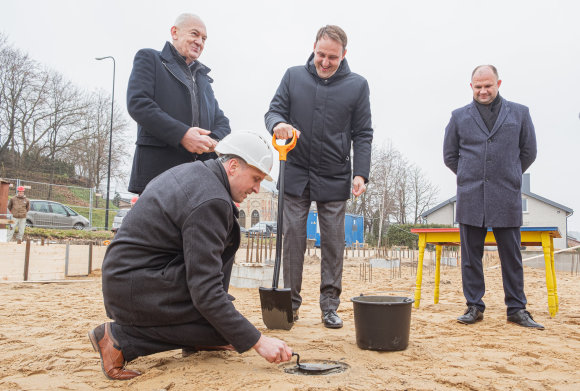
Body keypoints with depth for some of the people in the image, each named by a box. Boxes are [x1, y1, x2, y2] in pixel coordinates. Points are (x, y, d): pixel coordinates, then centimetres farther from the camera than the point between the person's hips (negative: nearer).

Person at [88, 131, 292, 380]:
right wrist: (258, 342, -21)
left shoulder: (195, 171, 6)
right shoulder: (211, 201, -23)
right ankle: (122, 338, -7)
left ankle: (199, 340, 13)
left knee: (229, 238, 13)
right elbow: (206, 292, -25)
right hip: (135, 290, -10)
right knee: (226, 328, -9)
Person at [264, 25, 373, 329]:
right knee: (293, 238, 3)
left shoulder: (357, 85, 4)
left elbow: (362, 134, 3)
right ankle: (290, 302, 13)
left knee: (333, 243, 4)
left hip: (335, 178, 0)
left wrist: (361, 173, -7)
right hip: (296, 175, 1)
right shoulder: (293, 76, 7)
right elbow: (275, 109, 7)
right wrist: (277, 123, -19)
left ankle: (330, 305, 14)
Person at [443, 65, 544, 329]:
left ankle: (517, 309, 15)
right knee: (471, 256, 4)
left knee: (511, 256, 4)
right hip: (470, 199, 1)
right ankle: (474, 307, 13)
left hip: (506, 198, 0)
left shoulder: (519, 113, 9)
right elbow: (449, 156, 15)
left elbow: (528, 152, 15)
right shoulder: (459, 117, 9)